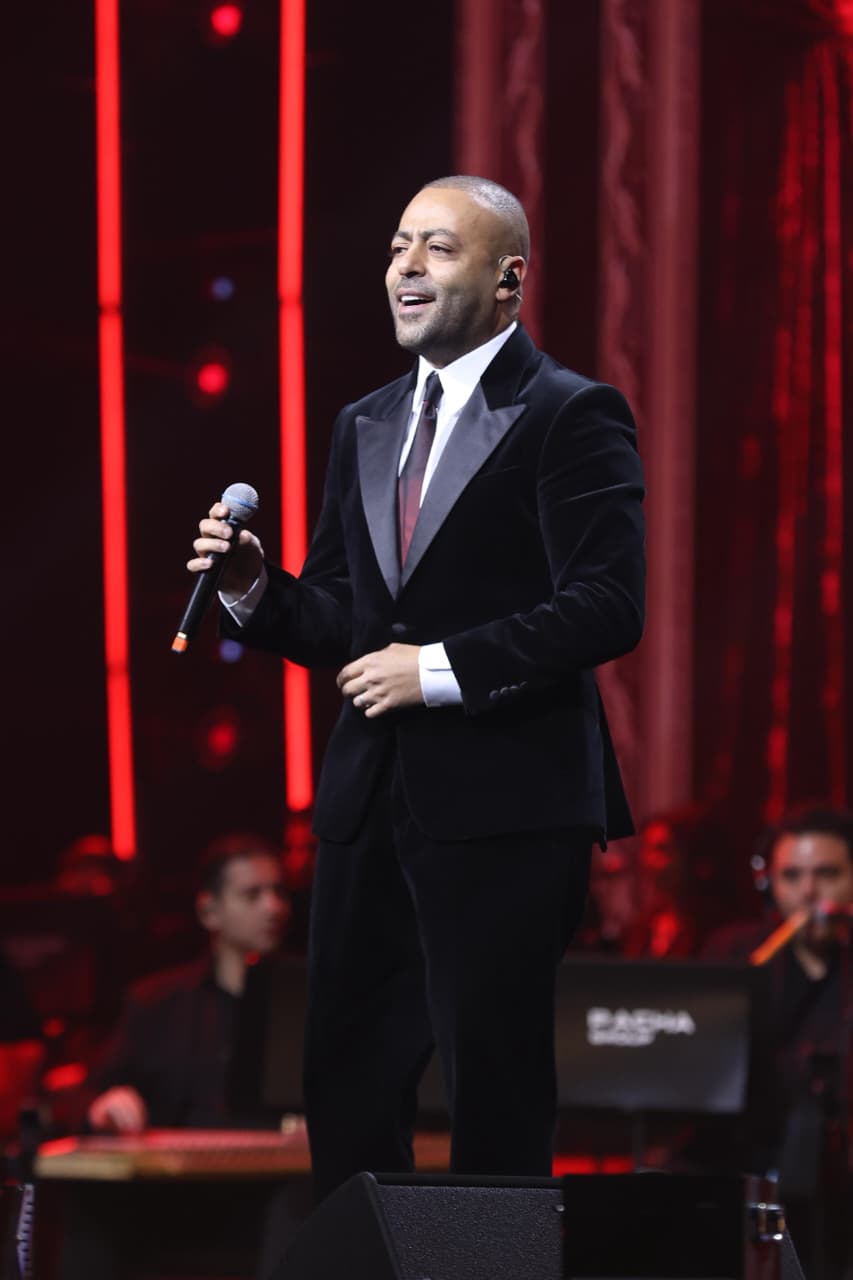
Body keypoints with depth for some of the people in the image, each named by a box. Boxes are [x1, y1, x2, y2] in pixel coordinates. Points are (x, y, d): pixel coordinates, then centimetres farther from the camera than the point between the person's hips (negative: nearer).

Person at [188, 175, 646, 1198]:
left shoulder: (572, 417, -5)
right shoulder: (365, 428, 18)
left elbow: (606, 608, -14)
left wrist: (443, 668, -18)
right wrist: (255, 589, -1)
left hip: (504, 805, -7)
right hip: (369, 799, 7)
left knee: (494, 1093, -2)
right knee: (345, 1085, 8)